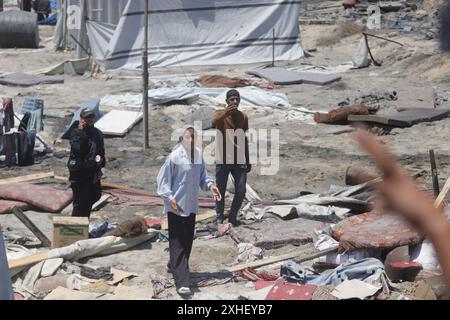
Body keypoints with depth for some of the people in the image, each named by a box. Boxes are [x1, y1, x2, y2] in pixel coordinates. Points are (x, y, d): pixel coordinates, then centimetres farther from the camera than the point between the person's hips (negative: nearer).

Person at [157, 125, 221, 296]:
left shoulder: (198, 155, 4)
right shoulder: (175, 156, -15)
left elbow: (202, 175, 16)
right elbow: (163, 178, -11)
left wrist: (210, 185, -1)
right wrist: (169, 197, -20)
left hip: (191, 206, 7)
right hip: (176, 206, -7)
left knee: (188, 240, 16)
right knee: (178, 243, -8)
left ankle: (173, 265, 38)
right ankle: (182, 282, -12)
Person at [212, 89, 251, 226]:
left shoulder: (243, 117, 7)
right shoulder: (220, 114, -6)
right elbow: (214, 122, -32)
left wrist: (248, 161, 16)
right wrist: (226, 113, -50)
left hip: (239, 161, 4)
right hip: (223, 160, -4)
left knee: (241, 191, 0)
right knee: (221, 191, 1)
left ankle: (233, 217, 17)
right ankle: (219, 218, 14)